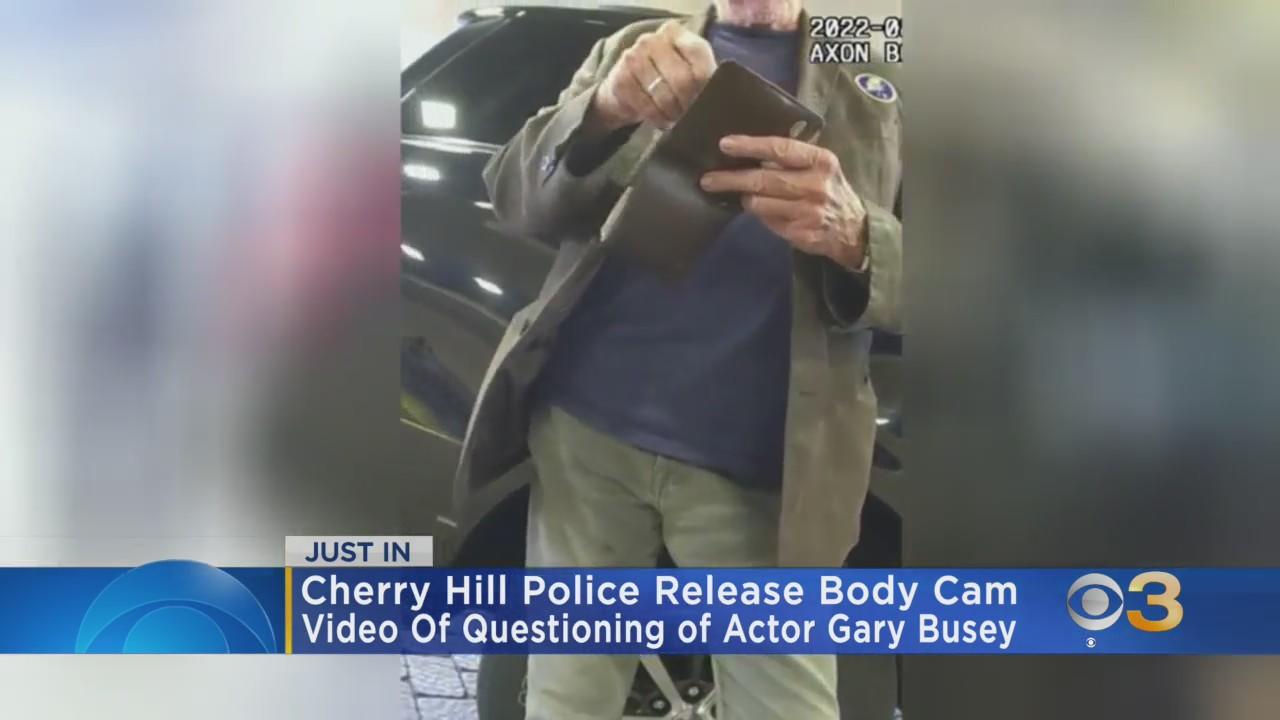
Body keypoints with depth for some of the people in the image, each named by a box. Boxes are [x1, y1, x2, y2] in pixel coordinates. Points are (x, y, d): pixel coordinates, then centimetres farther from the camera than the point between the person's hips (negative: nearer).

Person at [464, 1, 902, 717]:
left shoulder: (877, 86, 9)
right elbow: (515, 195, 3)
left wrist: (854, 237, -22)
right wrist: (605, 110, -19)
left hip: (759, 464, -1)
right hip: (587, 428, 2)